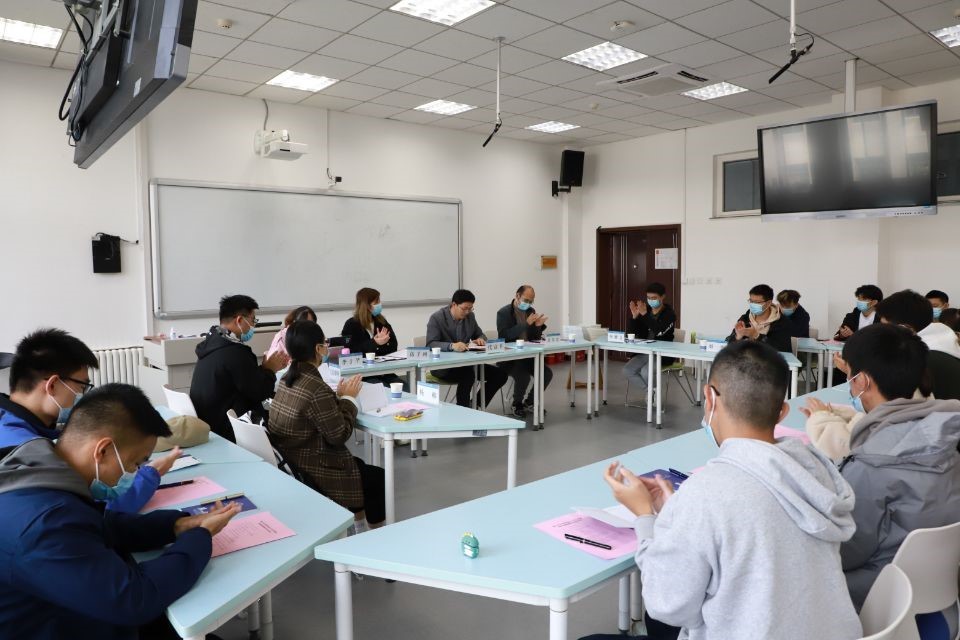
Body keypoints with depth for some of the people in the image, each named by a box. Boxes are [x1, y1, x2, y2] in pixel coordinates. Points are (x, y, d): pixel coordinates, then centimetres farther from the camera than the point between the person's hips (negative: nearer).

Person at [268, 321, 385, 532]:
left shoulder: (288, 379, 0)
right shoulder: (317, 388, -28)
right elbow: (339, 435, -19)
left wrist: (338, 396, 2)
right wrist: (348, 398, -9)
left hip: (289, 464, 9)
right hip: (311, 471, -9)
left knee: (360, 466, 26)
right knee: (378, 478, 11)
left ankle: (360, 529, 37)